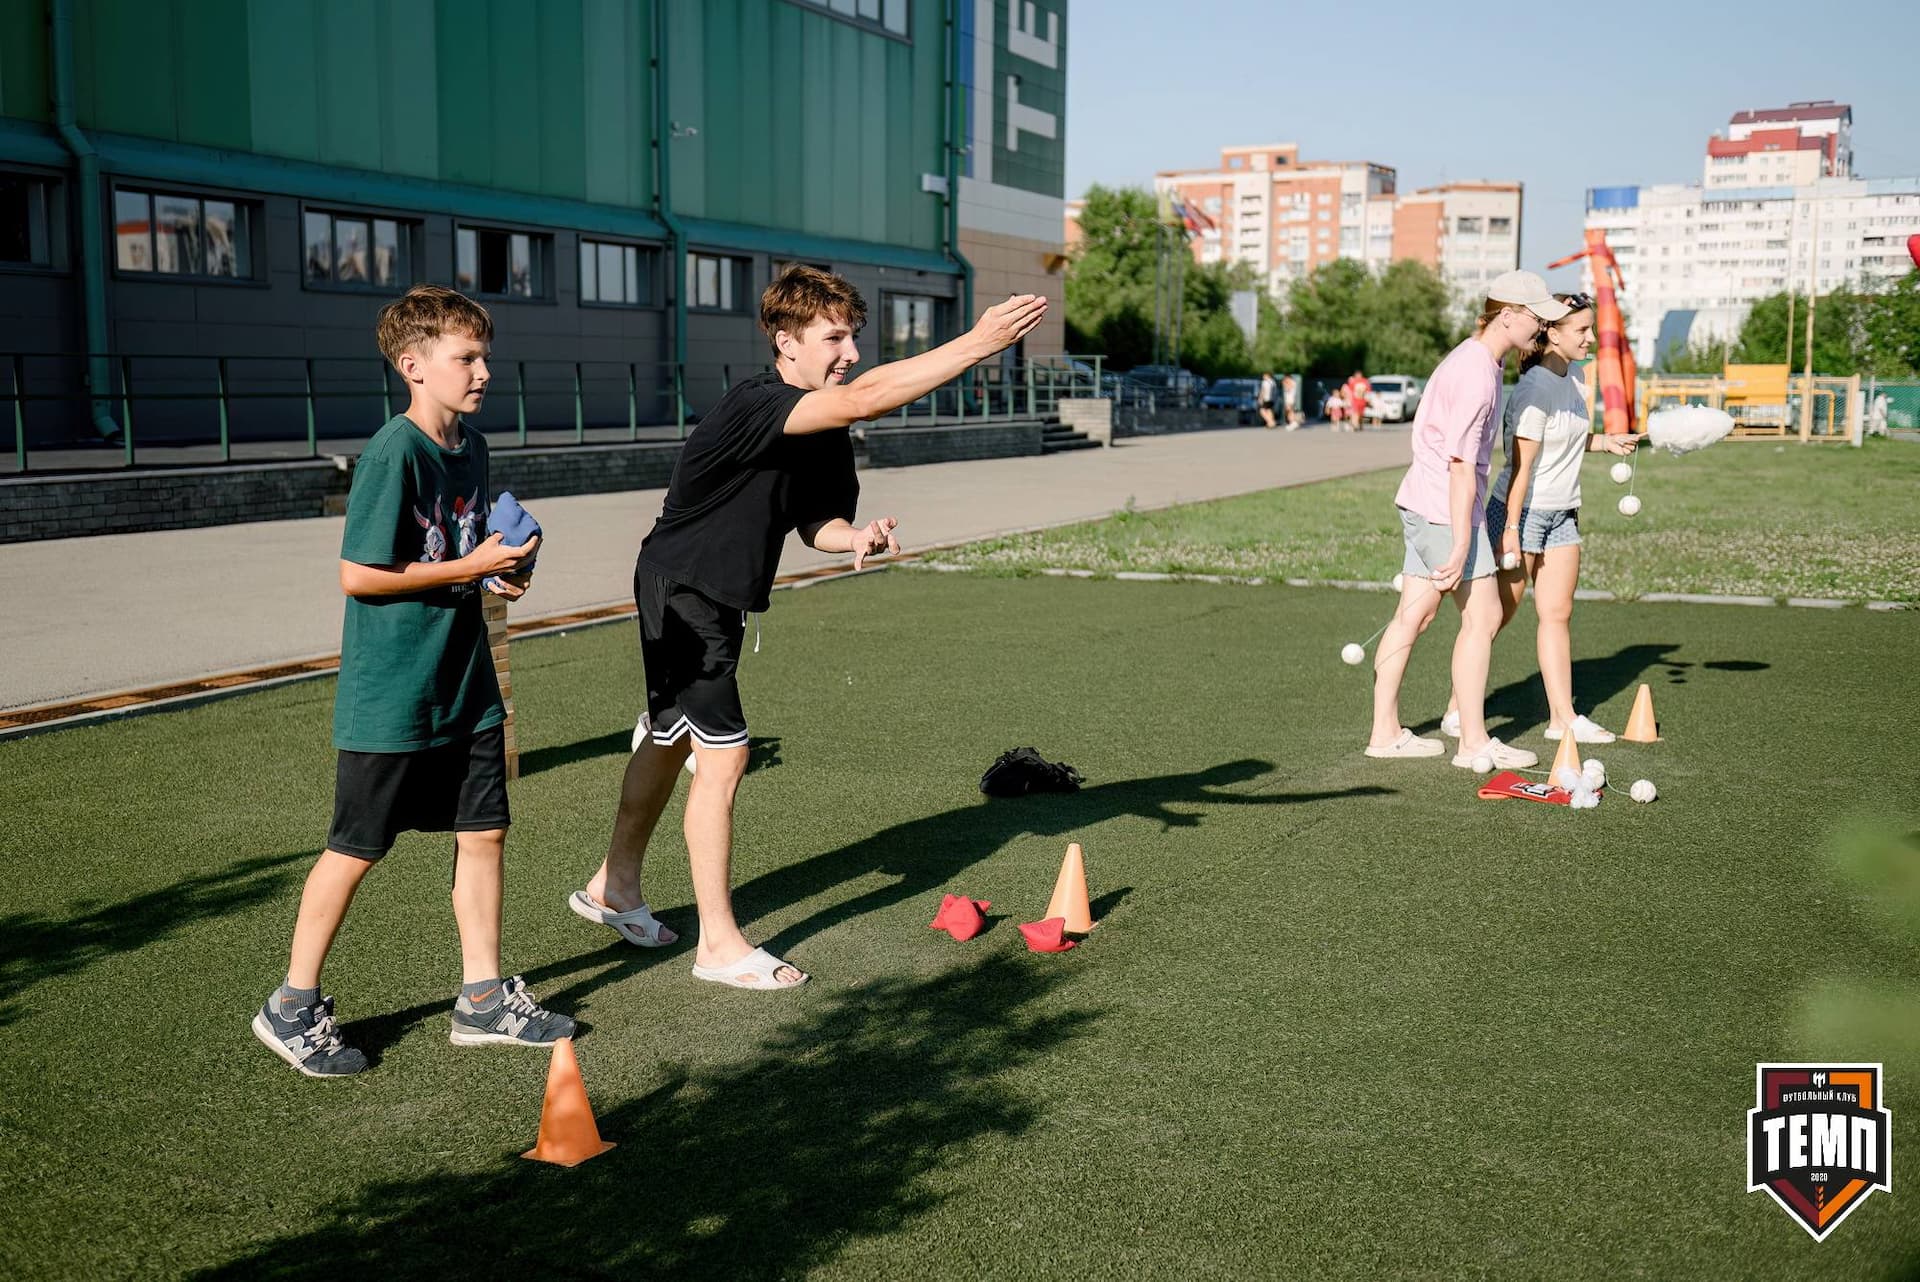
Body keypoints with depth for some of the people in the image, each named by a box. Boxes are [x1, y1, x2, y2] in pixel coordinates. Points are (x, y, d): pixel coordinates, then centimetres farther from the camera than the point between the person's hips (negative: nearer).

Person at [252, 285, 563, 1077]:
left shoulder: (471, 448, 7)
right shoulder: (393, 454, -18)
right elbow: (359, 575, -20)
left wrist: (506, 562, 0)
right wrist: (471, 567, -17)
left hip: (464, 686, 8)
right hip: (390, 695, -7)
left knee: (483, 832, 9)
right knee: (354, 850, 4)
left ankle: (483, 999, 22)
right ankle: (292, 1008, 21)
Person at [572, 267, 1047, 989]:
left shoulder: (822, 432, -1)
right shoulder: (754, 408, -29)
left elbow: (815, 520, 9)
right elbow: (867, 398, -43)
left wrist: (856, 538, -15)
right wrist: (980, 343, -47)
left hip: (717, 600, 10)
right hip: (680, 595, -10)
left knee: (671, 741, 20)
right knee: (722, 755, -10)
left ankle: (614, 888, 39)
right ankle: (719, 944, 1)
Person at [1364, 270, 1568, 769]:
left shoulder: (1478, 356, 11)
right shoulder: (1476, 377, -20)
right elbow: (1461, 466, -23)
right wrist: (1461, 545, -23)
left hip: (1422, 504, 10)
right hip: (1447, 510, -10)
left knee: (1413, 616, 11)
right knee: (1483, 616, -3)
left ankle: (1385, 732, 16)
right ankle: (1474, 742, 3)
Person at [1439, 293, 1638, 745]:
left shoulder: (1575, 376, 7)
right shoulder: (1535, 389, -19)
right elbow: (1522, 464, -21)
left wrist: (1605, 442, 6)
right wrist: (1511, 529, -21)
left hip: (1562, 515, 8)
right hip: (1520, 511, -8)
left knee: (1557, 614, 8)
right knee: (1496, 615, -2)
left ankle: (1563, 718, 12)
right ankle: (1457, 711, 8)